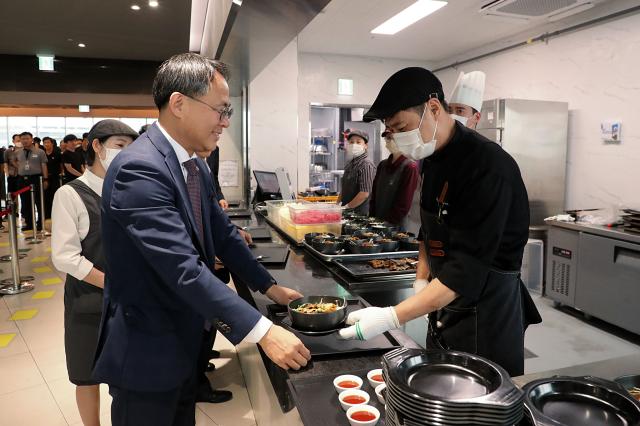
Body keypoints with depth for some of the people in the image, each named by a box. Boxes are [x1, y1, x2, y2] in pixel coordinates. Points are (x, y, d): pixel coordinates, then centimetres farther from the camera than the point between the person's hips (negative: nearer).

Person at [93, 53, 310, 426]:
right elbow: (184, 269, -33)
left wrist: (270, 286, 8)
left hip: (184, 340, 8)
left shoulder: (194, 165, 2)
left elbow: (222, 233, 10)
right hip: (146, 350, -8)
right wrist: (263, 331, -32)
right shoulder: (140, 169, -27)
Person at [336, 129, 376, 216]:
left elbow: (364, 194, -20)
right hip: (347, 212, 7)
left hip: (360, 214, -7)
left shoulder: (366, 165, -13)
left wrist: (347, 207, -15)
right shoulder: (349, 164, 12)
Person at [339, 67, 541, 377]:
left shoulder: (489, 167, -25)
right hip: (445, 306, 8)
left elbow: (466, 269, -29)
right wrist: (421, 283, 8)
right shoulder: (434, 159, 3)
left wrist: (391, 317, -32)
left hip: (488, 310, -8)